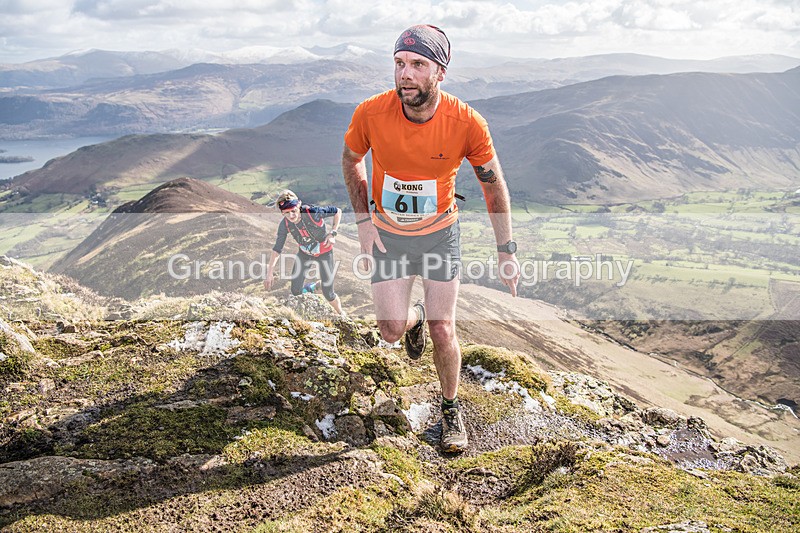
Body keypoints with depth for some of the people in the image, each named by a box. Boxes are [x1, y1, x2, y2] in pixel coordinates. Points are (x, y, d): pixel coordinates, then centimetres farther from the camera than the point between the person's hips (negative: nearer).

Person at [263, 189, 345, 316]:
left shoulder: (313, 212, -33)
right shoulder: (285, 224, -22)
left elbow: (337, 211, -17)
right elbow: (277, 249, -13)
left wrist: (332, 233, -24)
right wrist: (269, 274, -17)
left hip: (324, 252, -3)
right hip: (304, 253, 3)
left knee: (328, 293, -3)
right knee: (295, 291, -3)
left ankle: (341, 314, 28)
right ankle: (309, 288, 33)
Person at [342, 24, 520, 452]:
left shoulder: (466, 123, -23)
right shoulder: (371, 113, -22)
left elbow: (493, 184, -7)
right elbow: (351, 160, 1)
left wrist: (506, 252, -4)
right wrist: (364, 223, -5)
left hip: (440, 233, -1)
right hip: (388, 235, 1)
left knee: (443, 331, -1)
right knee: (392, 330, -1)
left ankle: (451, 409, 26)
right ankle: (415, 316, 38)